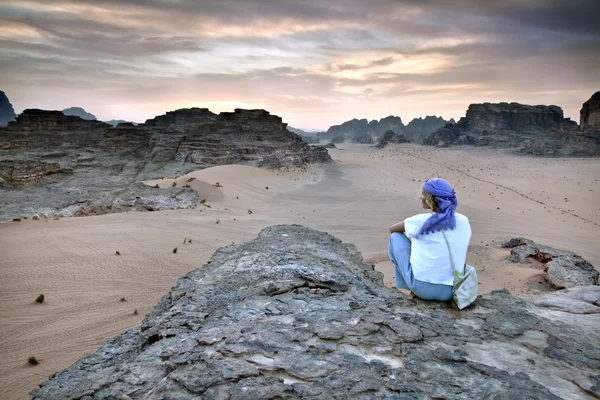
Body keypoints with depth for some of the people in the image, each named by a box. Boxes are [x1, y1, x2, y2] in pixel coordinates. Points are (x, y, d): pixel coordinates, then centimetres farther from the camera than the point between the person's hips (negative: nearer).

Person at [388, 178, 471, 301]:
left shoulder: (419, 221, -8)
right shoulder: (463, 222, 2)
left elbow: (392, 229, 12)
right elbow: (462, 257, 14)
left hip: (422, 288, -4)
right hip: (451, 291, 5)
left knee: (396, 237, 13)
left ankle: (406, 285, 21)